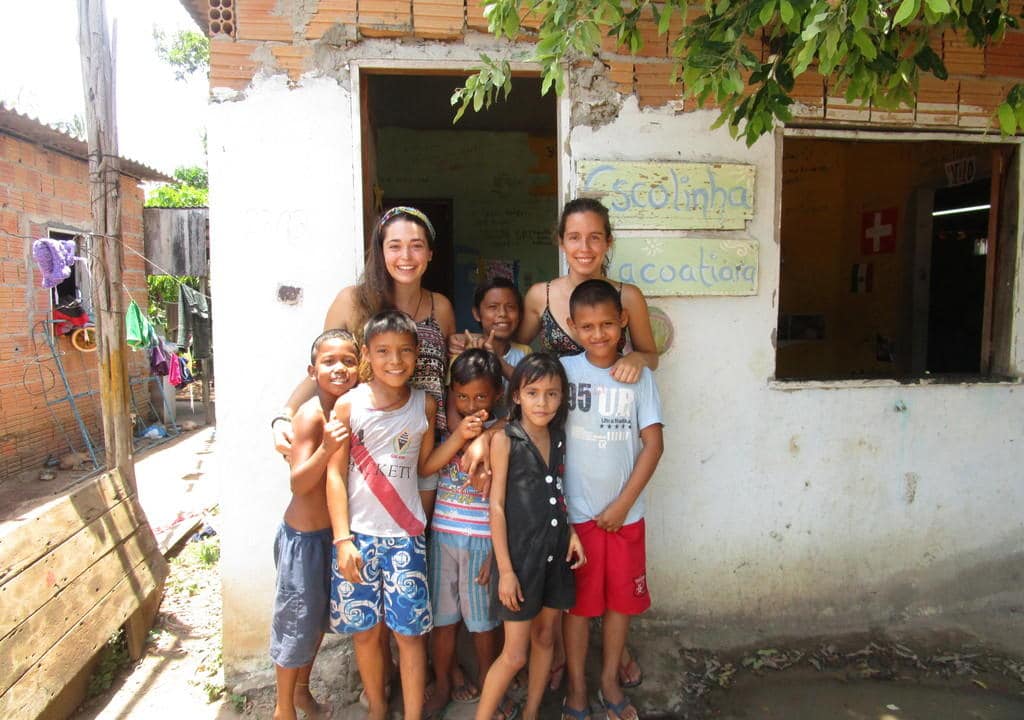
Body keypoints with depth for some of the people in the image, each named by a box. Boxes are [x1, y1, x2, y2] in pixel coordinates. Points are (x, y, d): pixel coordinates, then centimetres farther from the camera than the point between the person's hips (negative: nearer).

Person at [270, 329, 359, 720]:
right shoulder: (311, 414, -21)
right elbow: (298, 484, -25)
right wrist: (326, 448, -39)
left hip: (333, 530, 7)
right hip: (304, 535, -7)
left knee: (320, 615, 21)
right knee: (298, 618, 9)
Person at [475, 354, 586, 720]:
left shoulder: (558, 437, 4)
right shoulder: (505, 440, -12)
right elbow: (496, 505, -11)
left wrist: (572, 531, -1)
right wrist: (505, 569, -13)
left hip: (556, 552, 6)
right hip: (520, 554, -5)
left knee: (545, 637, 17)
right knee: (514, 654, 1)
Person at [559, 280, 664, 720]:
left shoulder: (640, 375, -2)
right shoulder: (562, 370, -6)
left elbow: (653, 444, -4)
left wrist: (622, 505, -8)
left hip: (625, 513, 2)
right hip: (577, 512, -2)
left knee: (622, 599, 14)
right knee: (579, 602, 10)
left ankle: (610, 682, 35)